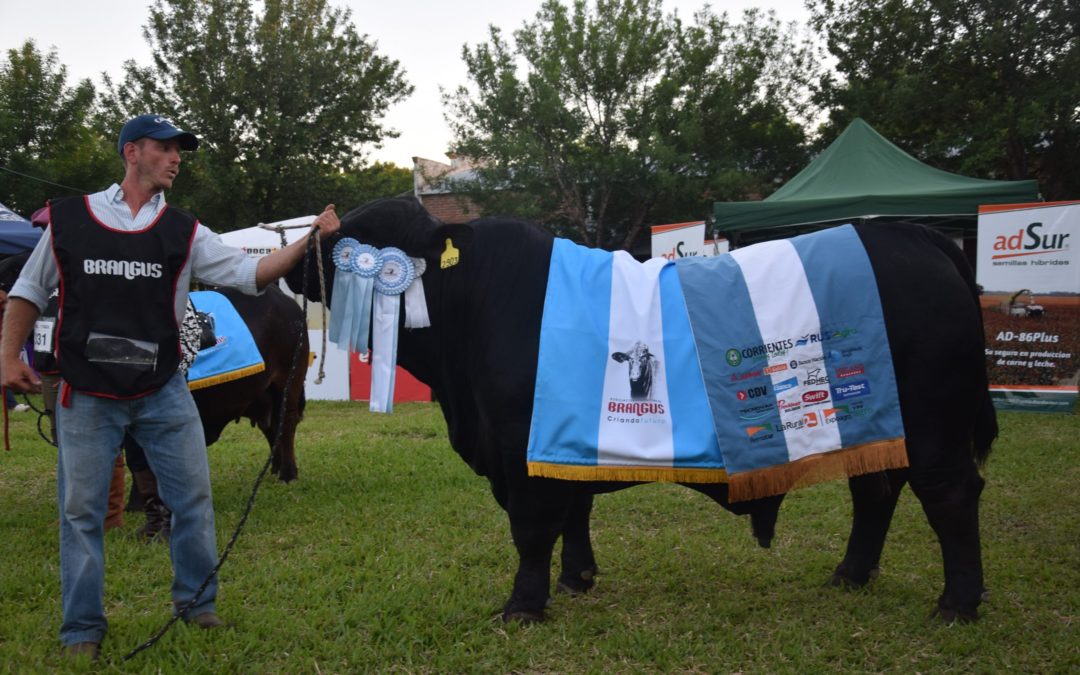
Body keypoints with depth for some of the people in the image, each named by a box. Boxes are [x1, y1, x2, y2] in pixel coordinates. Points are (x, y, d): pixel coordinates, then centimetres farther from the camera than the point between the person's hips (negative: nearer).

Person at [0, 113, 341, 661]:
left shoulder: (183, 233, 4)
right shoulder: (68, 219, 1)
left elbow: (251, 274, -3)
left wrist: (310, 238, -14)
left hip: (163, 393, 2)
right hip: (87, 396, -1)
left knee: (193, 495, 5)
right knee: (81, 509, 3)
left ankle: (196, 603, 23)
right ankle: (83, 629, 15)